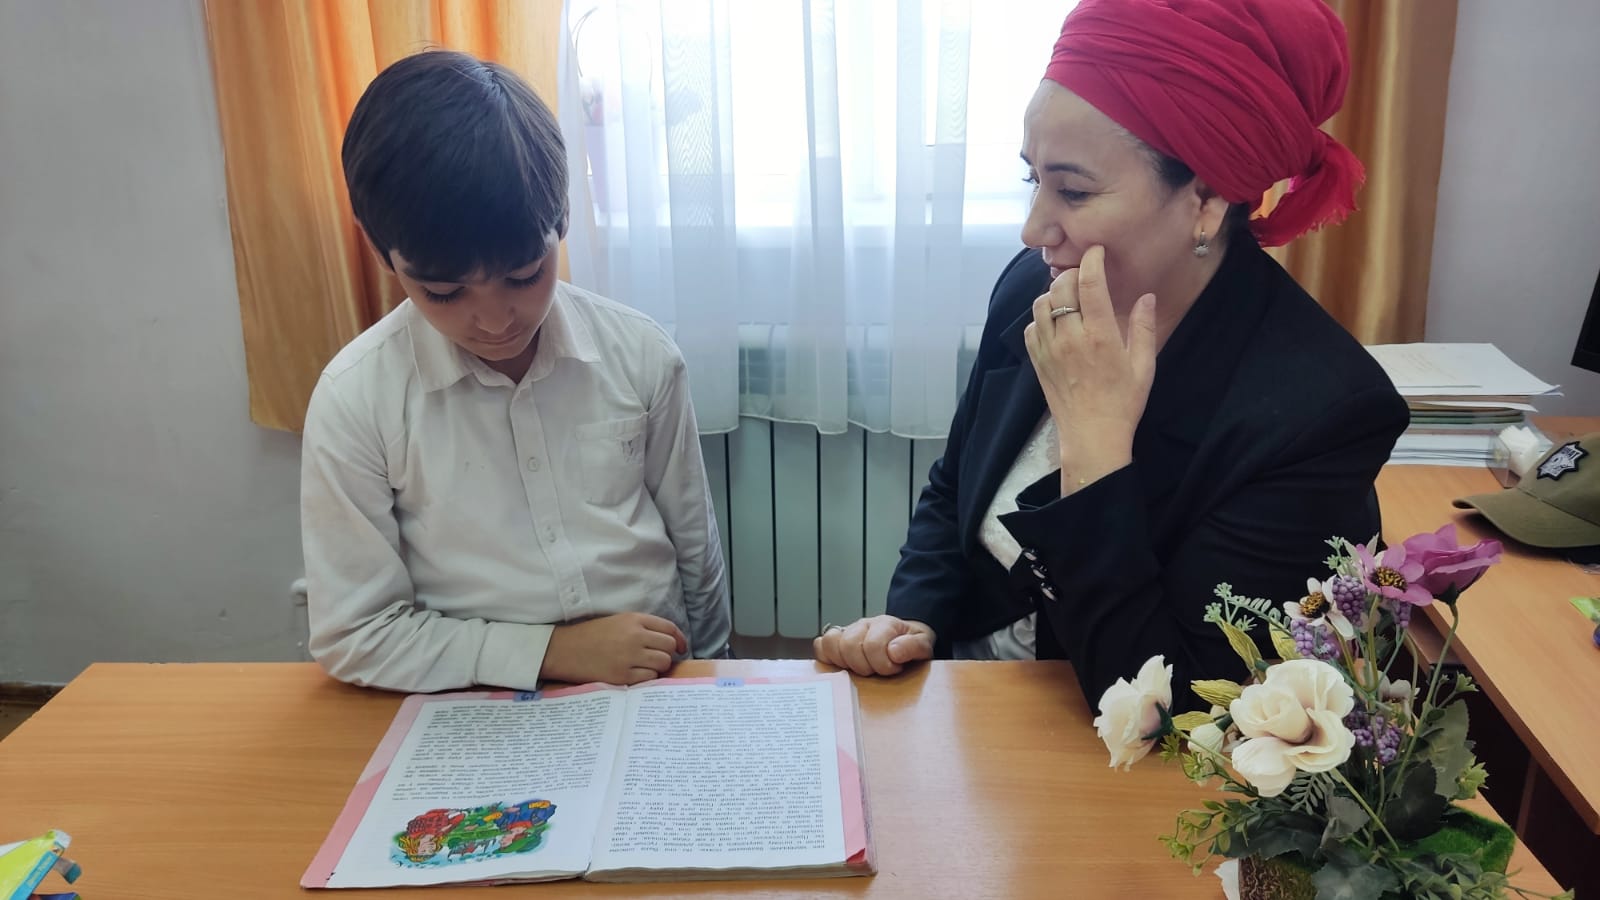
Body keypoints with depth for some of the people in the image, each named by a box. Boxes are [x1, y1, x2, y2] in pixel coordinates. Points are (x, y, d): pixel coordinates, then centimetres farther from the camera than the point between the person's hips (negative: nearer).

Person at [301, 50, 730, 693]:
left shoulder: (640, 356, -5)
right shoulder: (355, 402, -11)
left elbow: (696, 550, 6)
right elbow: (353, 636, -7)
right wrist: (552, 649, -13)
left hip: (658, 697, 3)